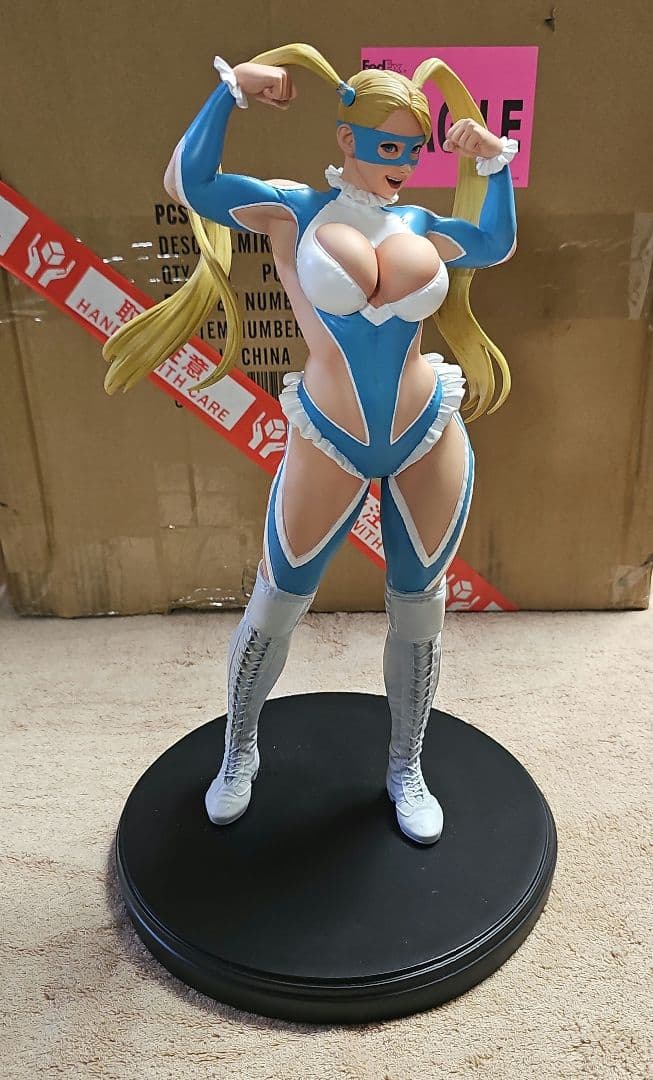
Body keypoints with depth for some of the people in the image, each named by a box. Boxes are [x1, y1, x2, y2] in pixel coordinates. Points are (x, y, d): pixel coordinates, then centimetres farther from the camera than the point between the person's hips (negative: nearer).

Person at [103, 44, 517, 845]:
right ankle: (239, 754, 37)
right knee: (273, 609, 8)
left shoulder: (419, 225, 10)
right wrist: (232, 88, -7)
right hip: (330, 447, -3)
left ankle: (405, 770, 35)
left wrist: (491, 159, 9)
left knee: (419, 613, 11)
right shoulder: (290, 210, -2)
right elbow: (186, 183, -11)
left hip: (430, 441, 4)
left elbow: (496, 243, 17)